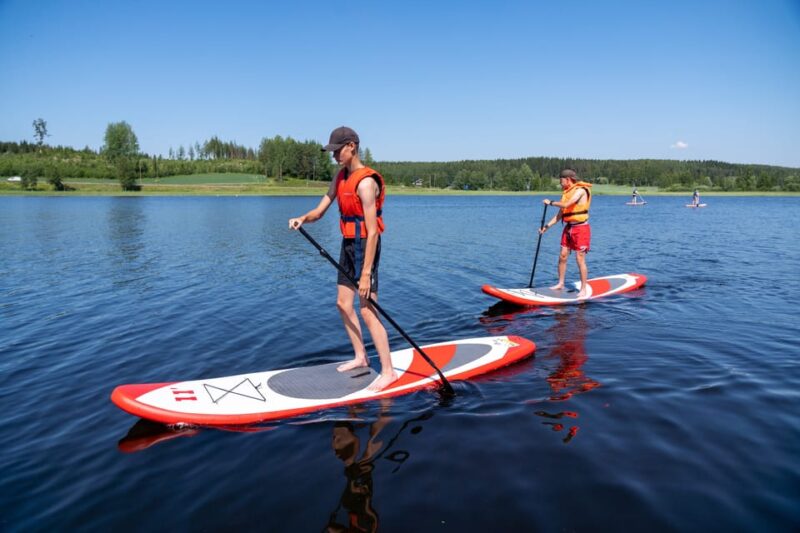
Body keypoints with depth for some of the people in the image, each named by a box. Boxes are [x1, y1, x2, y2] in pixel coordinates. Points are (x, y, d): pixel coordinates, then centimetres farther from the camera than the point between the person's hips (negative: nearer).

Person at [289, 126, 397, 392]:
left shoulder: (366, 182, -20)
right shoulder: (341, 176, 9)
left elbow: (373, 232, -24)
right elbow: (319, 211, 10)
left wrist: (366, 274, -25)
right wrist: (302, 219, -15)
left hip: (365, 246, -9)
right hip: (348, 244, 9)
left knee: (367, 312, -8)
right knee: (343, 304, 15)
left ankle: (388, 371, 2)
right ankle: (360, 357, 31)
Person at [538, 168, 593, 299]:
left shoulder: (580, 190, -12)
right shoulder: (567, 193, 14)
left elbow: (566, 205, -24)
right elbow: (560, 214, 13)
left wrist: (551, 202, -11)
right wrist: (547, 226, 6)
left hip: (580, 228, -8)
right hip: (568, 228, 8)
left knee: (580, 259, -7)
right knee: (562, 256, 6)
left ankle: (584, 289, 0)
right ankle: (560, 283, 17)